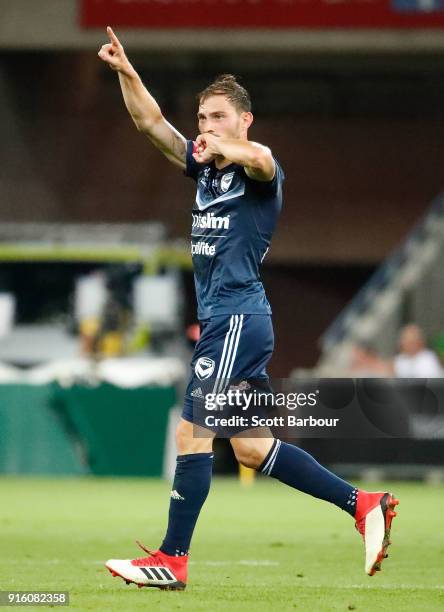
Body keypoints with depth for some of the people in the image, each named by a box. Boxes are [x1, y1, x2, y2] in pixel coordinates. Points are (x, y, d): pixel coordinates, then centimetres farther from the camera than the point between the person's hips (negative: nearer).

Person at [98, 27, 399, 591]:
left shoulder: (258, 169, -6)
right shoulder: (204, 165, 17)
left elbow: (261, 159, -33)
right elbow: (150, 122, 16)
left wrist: (223, 147, -29)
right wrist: (125, 72, 5)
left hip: (237, 316, -9)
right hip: (223, 317, 9)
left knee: (191, 433, -10)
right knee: (250, 448, 9)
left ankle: (172, 560, -6)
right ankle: (365, 506, 12)